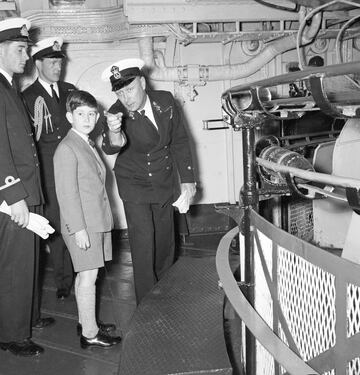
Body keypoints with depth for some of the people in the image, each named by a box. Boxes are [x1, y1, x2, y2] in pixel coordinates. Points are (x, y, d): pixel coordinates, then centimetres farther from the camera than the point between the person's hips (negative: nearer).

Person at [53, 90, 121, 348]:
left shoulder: (89, 145, 15)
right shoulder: (67, 149, -14)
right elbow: (67, 193, -18)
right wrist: (78, 229, -21)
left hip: (97, 222, 9)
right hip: (82, 225, -9)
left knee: (85, 275, 16)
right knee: (88, 276, -4)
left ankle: (86, 321, 27)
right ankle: (90, 334, 5)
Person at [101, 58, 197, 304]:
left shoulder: (166, 101, -11)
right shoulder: (117, 113, -21)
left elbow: (180, 141, -1)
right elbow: (110, 148, -39)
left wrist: (187, 180, -1)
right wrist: (113, 132, -62)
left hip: (165, 182, 4)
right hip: (134, 184, -3)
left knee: (165, 240, 13)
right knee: (143, 241, -12)